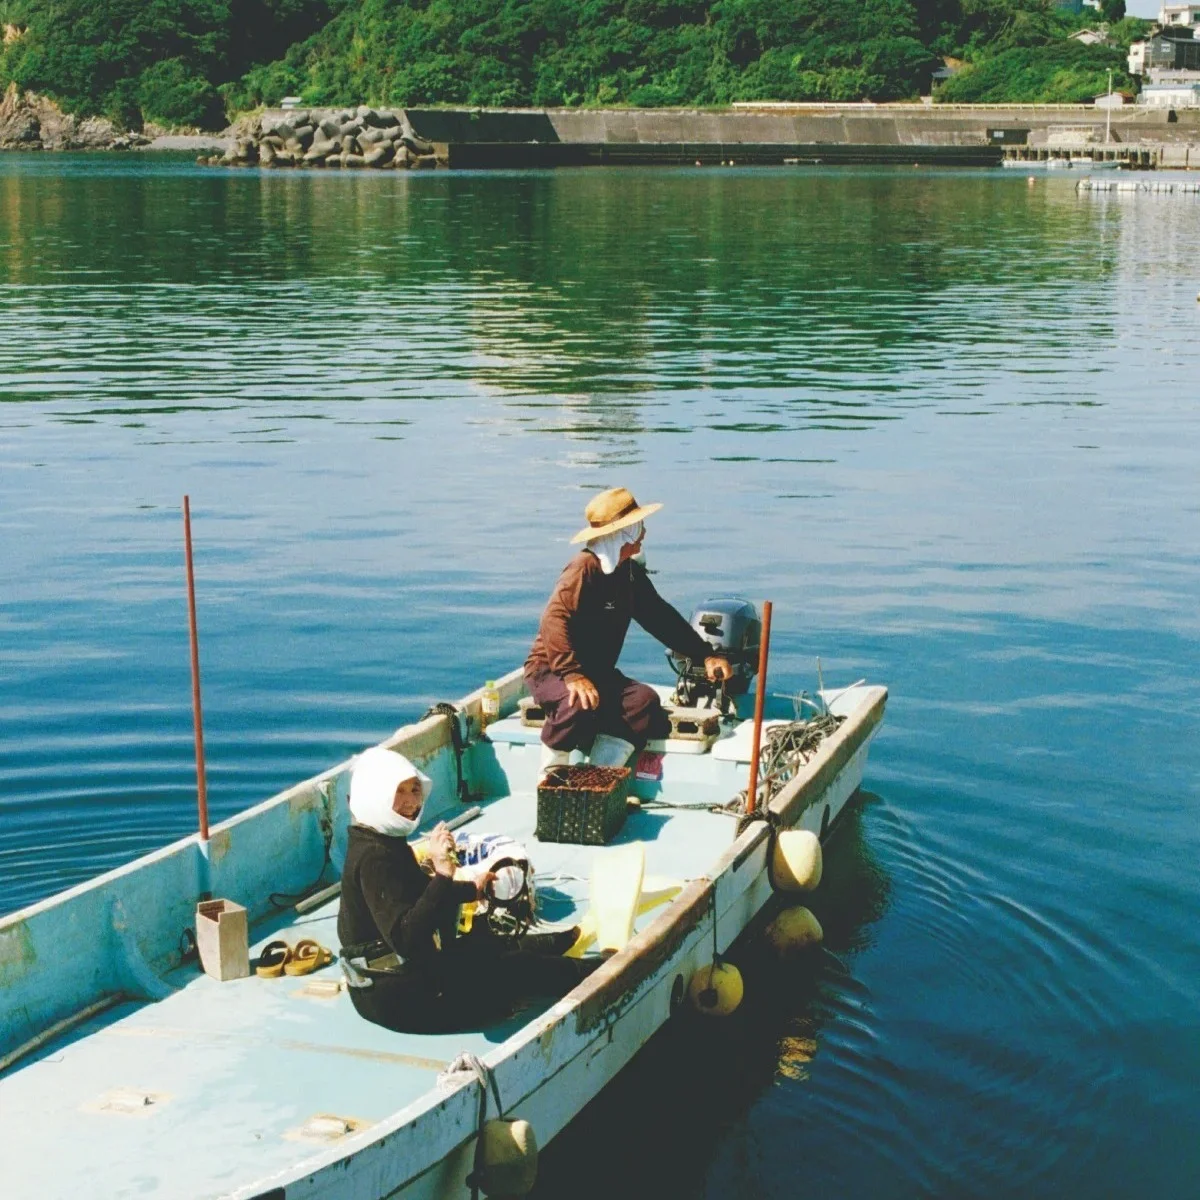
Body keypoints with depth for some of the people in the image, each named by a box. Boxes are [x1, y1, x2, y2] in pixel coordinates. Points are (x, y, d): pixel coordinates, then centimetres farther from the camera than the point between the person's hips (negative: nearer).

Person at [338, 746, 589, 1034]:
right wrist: (443, 876, -41)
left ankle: (566, 940, 52)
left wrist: (471, 889, 34)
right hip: (400, 998, -10)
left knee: (491, 944, 28)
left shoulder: (384, 841, 5)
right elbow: (405, 940, -35)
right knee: (522, 969, 5)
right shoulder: (374, 857, -27)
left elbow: (416, 891, 24)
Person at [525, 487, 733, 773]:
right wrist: (573, 675, -41)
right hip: (550, 670, -8)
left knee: (644, 702, -18)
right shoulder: (585, 567, -19)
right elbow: (555, 620, -31)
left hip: (598, 672, 8)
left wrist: (705, 656, 8)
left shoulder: (631, 573, 8)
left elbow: (661, 618, 15)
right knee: (580, 704, -38)